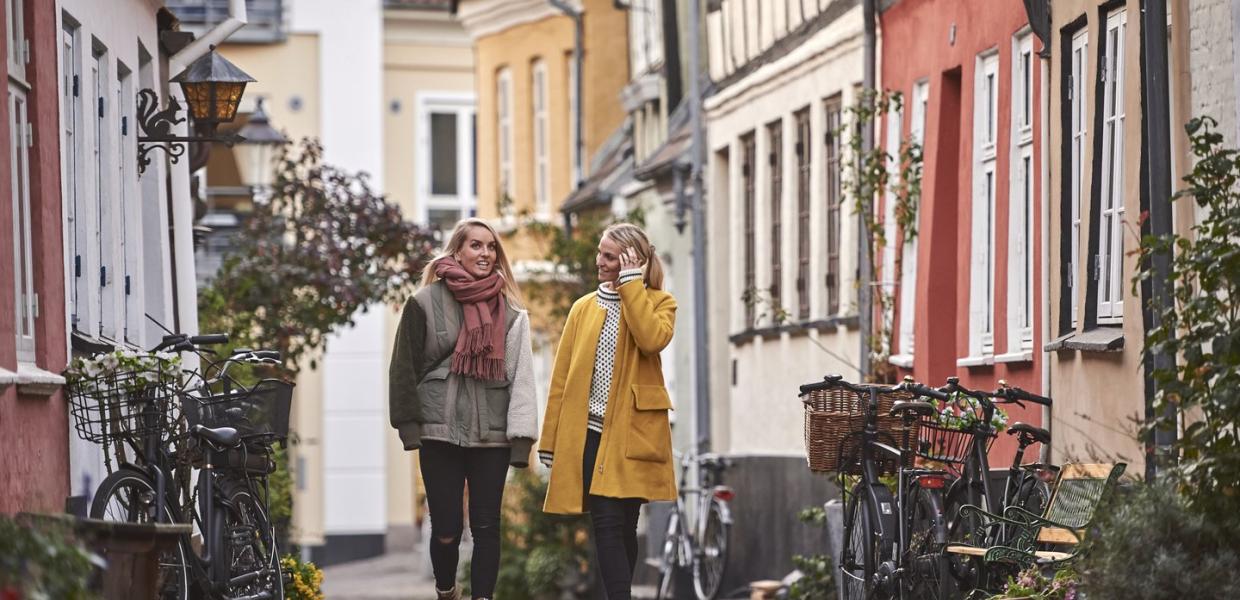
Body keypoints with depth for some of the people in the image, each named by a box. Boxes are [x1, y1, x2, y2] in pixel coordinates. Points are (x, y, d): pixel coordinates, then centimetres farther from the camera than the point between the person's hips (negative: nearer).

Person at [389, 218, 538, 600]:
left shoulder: (509, 310, 8)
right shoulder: (426, 302, 0)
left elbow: (521, 374, 5)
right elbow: (405, 367, 1)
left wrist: (521, 436, -3)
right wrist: (410, 425, -4)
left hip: (492, 435, 2)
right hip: (441, 433, -2)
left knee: (486, 525, 1)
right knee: (447, 527, 0)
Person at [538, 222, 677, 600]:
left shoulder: (658, 302, 5)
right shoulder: (584, 308, 12)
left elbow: (652, 339, -20)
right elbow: (562, 376, 10)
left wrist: (631, 284, -13)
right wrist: (551, 440, 5)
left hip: (632, 433, -2)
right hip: (589, 433, 2)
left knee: (623, 526, 4)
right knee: (607, 524, -9)